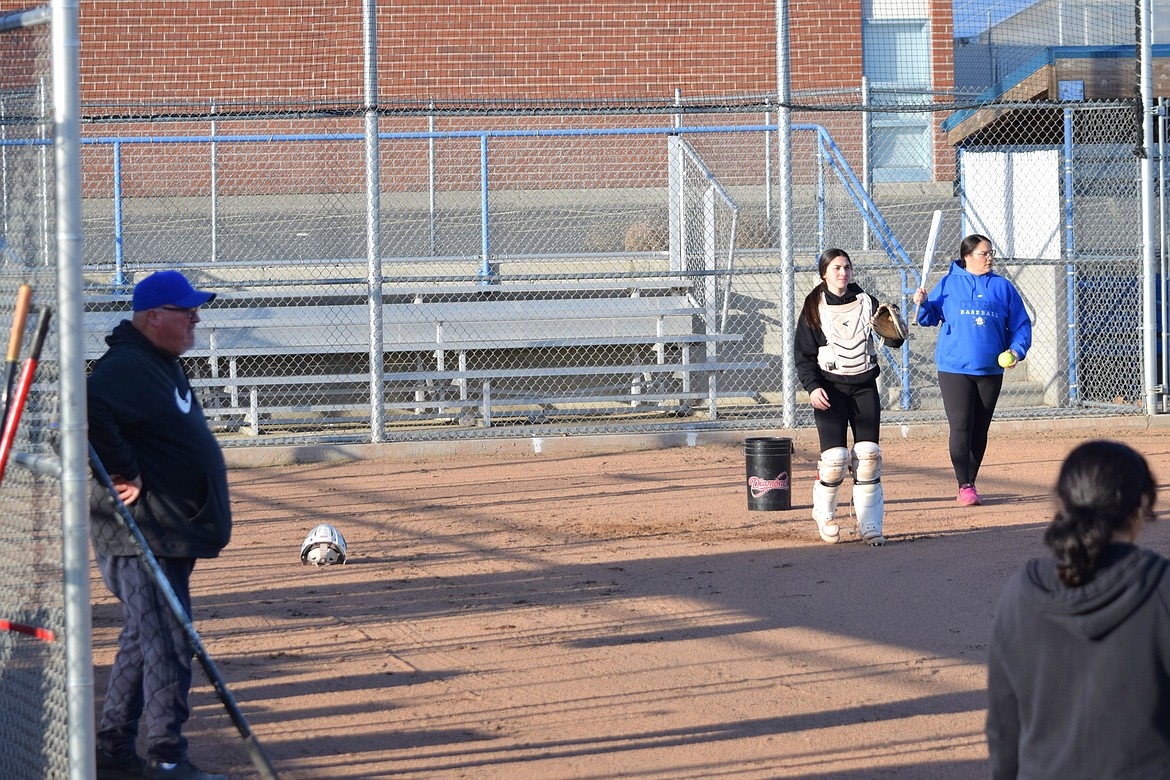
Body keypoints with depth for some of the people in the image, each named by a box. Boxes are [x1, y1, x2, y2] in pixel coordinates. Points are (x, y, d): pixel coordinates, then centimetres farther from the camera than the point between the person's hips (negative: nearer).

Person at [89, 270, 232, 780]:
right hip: (143, 540, -11)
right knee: (167, 644, -8)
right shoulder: (126, 367, -17)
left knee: (145, 639, 16)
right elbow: (88, 411, -35)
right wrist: (124, 473, -27)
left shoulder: (163, 365, 16)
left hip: (170, 533, 11)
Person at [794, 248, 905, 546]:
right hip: (830, 388, -2)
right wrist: (812, 387, -14)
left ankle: (870, 525, 2)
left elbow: (891, 337, 0)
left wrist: (897, 333, -24)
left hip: (865, 386, 2)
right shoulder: (814, 309, 0)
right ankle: (824, 513, 14)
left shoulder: (867, 302, 7)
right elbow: (803, 354, 0)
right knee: (835, 457, -11)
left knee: (868, 454, -5)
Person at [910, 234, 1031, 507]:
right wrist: (922, 304, -12)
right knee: (961, 426, -8)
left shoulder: (1002, 287, 7)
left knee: (980, 429, 7)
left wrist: (1017, 350, -7)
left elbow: (1021, 324, 9)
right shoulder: (949, 284, 4)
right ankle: (964, 487, -4)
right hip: (954, 368, -2)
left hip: (990, 369, 2)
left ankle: (970, 484, 16)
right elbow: (930, 318, 9)